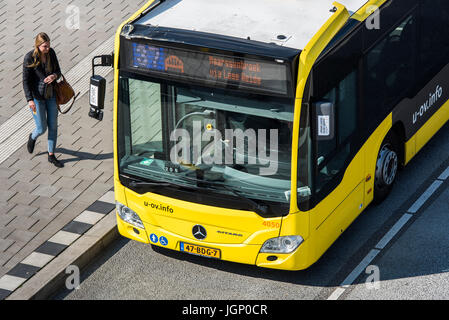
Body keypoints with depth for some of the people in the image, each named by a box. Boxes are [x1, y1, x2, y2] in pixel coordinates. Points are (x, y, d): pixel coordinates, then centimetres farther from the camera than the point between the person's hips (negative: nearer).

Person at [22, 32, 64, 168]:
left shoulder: (51, 53, -5)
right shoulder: (29, 58, -17)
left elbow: (58, 71, 6)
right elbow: (26, 80, -15)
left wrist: (54, 76, -18)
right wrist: (30, 100, -22)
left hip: (51, 95, 4)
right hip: (36, 97, -4)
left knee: (53, 126, 9)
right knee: (42, 129, 2)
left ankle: (51, 155, 25)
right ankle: (32, 137, 39)